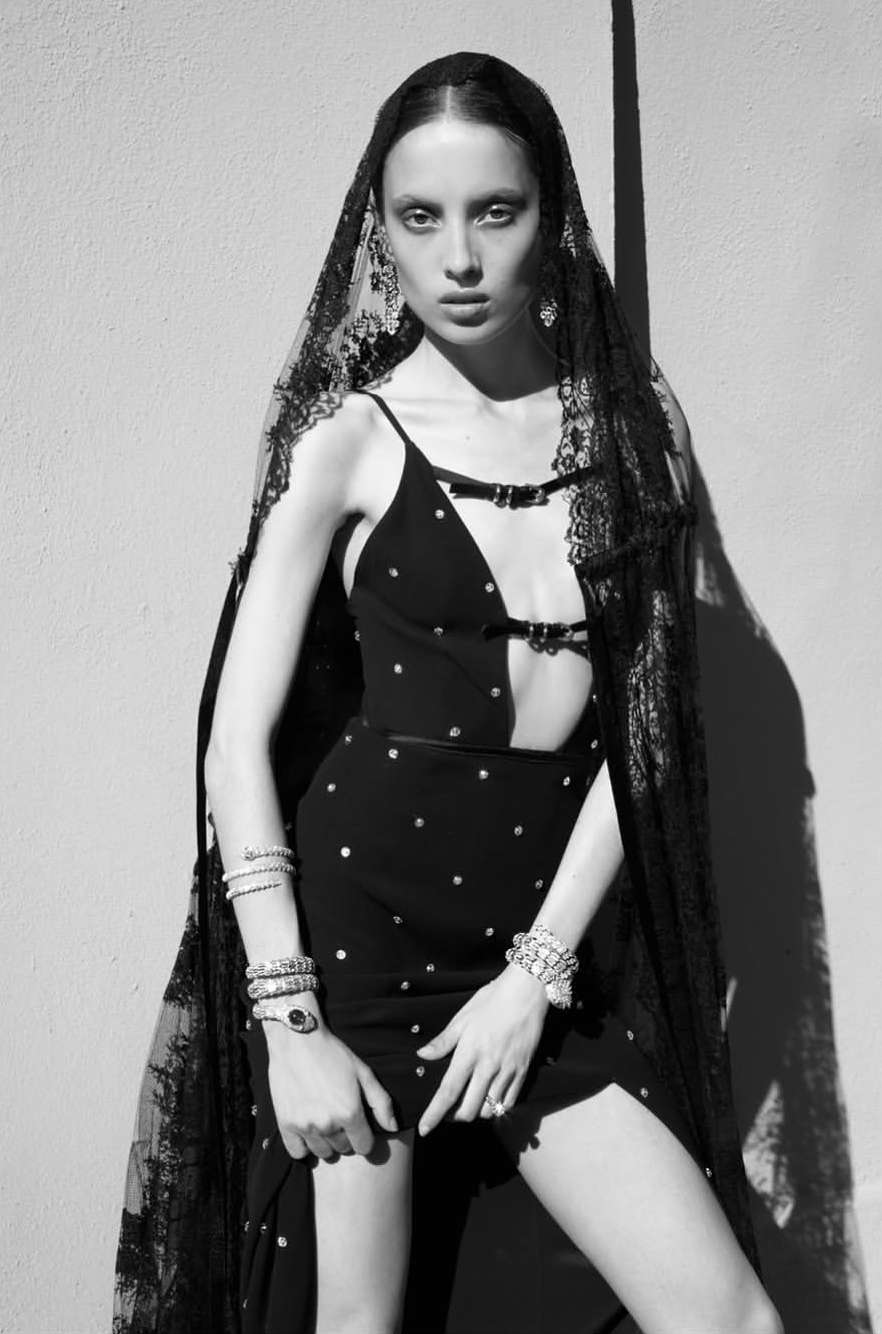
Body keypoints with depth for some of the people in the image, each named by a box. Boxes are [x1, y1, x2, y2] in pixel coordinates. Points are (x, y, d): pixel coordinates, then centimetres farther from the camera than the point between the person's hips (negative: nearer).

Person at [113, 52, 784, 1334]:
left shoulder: (635, 421, 4)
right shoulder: (350, 435, -3)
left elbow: (645, 722, 2)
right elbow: (238, 743, -6)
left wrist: (538, 969, -6)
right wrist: (288, 1021, -11)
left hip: (560, 919, 3)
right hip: (358, 911, -3)